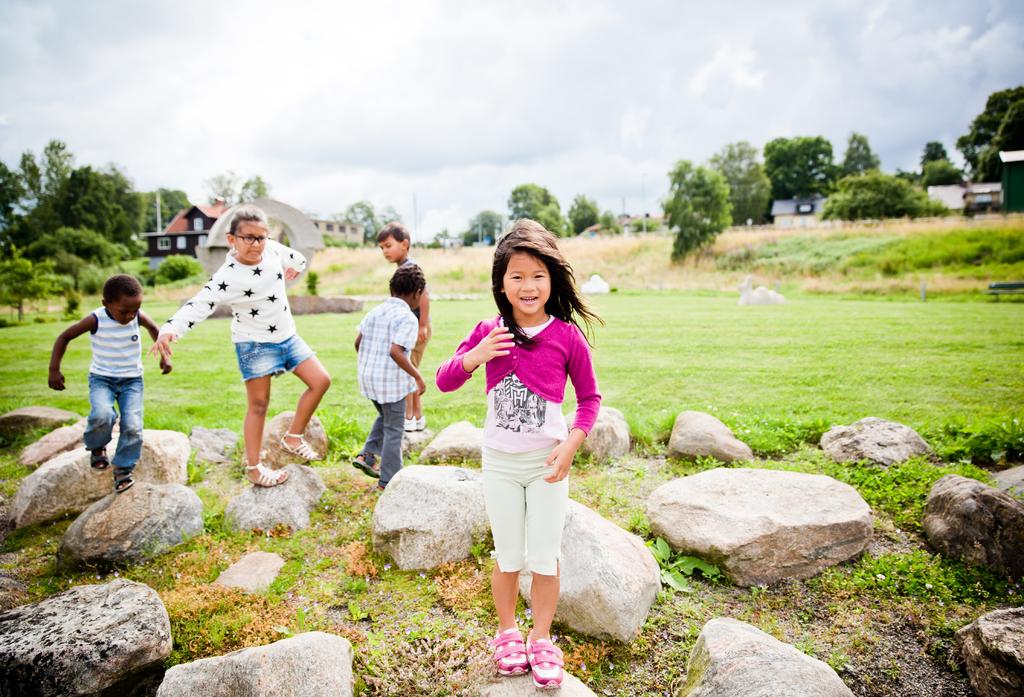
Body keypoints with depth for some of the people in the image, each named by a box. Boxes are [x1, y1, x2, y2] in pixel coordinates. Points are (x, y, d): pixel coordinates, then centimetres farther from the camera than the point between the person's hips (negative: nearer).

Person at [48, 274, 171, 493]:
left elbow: (154, 329, 14)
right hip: (101, 378, -2)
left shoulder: (139, 317, -10)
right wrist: (54, 369, -6)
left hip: (132, 379, 2)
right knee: (102, 415, -29)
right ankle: (96, 447, 4)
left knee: (132, 425, -16)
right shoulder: (96, 320, -17)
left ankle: (123, 469, 3)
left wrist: (164, 357, 11)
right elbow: (65, 337, -3)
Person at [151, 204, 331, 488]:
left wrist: (297, 265, 30)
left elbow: (290, 256, 13)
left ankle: (293, 438, 15)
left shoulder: (272, 249, -10)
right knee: (258, 404, -1)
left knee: (321, 380, 1)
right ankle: (253, 467, 12)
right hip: (254, 344, -6)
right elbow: (199, 305, -32)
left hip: (287, 336, 6)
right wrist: (170, 330, -46)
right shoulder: (228, 277, -25)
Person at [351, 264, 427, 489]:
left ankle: (367, 455, 22)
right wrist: (418, 377, -19)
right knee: (393, 429, 8)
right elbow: (395, 352, -27)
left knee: (385, 417, 30)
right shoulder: (407, 318, -17)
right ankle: (389, 481, 17)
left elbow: (358, 342, 10)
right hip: (391, 380, -7)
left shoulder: (376, 311, 6)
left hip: (367, 376, 7)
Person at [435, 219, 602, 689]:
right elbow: (444, 382, -2)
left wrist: (571, 444, -14)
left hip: (547, 462, -1)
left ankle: (542, 641, 30)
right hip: (499, 461, 1)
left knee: (545, 557, 9)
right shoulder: (489, 333, -6)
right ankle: (507, 634, 37)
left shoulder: (567, 336, -11)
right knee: (508, 557, 15)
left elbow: (589, 396, -2)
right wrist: (474, 356, -21)